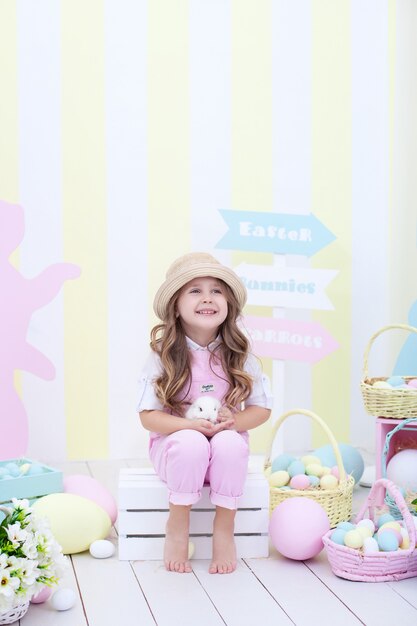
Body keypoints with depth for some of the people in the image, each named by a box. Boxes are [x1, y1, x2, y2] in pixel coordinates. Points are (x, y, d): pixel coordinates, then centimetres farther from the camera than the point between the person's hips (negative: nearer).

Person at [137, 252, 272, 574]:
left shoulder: (239, 356, -3)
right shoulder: (163, 356, -9)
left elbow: (262, 408, 1)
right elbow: (148, 416, -10)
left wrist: (232, 423, -21)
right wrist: (194, 425, -26)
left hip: (227, 442, 1)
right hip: (176, 443, -1)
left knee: (230, 444, -33)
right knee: (192, 444, -35)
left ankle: (224, 530, -15)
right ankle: (177, 527, -15)